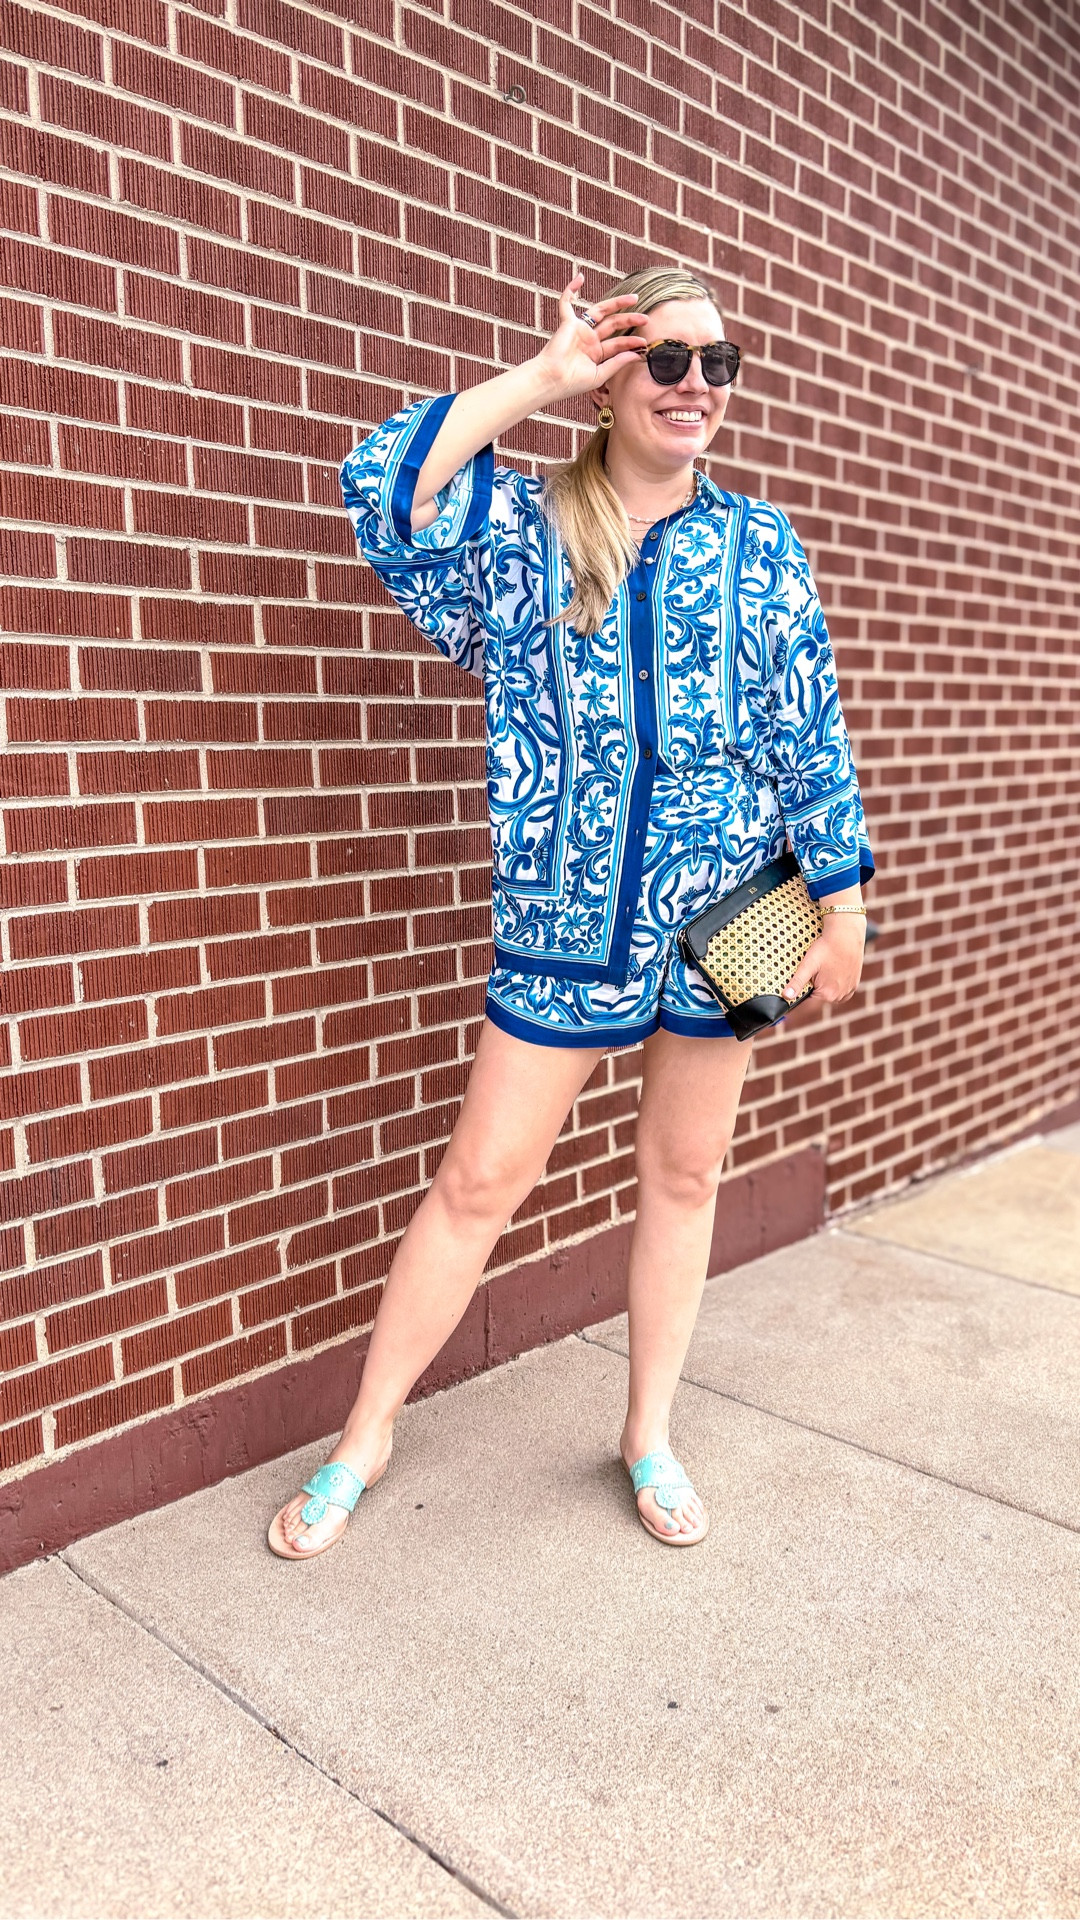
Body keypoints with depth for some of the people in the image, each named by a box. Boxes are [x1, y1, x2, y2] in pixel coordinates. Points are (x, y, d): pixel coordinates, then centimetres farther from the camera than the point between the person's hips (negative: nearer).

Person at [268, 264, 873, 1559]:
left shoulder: (760, 546, 5)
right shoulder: (525, 531, 1)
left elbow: (809, 735, 5)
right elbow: (383, 483, -15)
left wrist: (841, 904, 2)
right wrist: (545, 377, -10)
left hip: (723, 915, 2)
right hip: (566, 918, -2)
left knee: (683, 1177, 13)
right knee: (477, 1182, 3)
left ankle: (649, 1435, 32)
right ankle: (364, 1439, 22)